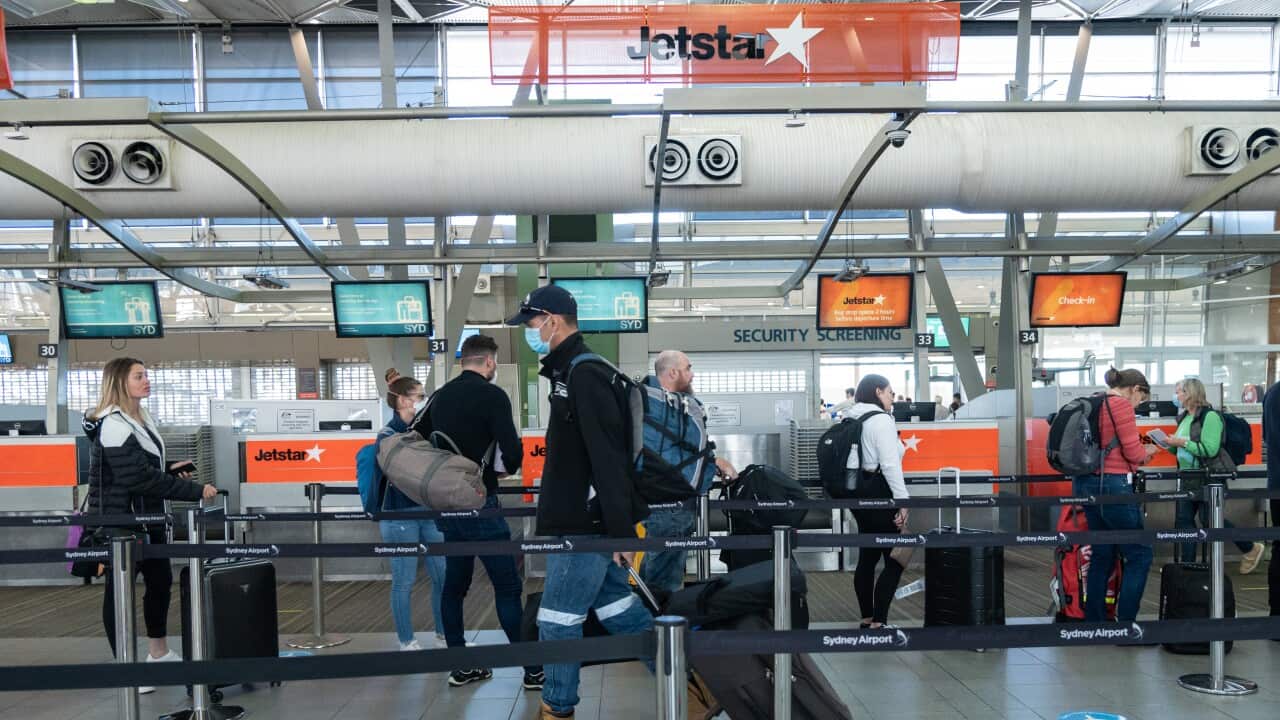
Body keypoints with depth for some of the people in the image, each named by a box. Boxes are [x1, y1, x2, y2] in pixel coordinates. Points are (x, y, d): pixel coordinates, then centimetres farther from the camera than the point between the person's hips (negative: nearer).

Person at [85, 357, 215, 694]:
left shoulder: (140, 419, 11)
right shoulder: (114, 426, -21)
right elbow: (140, 477, -27)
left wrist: (169, 470, 2)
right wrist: (195, 491, -26)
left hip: (146, 516, 10)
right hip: (121, 520, -10)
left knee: (160, 581, 17)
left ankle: (159, 653, 32)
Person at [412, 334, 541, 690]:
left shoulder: (440, 395, 9)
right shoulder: (492, 395, -11)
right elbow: (512, 452, -18)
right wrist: (508, 467, 4)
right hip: (478, 504, -7)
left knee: (455, 583, 15)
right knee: (508, 587, -2)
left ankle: (461, 666, 21)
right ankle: (533, 670, 3)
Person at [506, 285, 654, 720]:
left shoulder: (584, 376, -17)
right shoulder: (572, 372, 15)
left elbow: (609, 461, -23)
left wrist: (621, 532, -24)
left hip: (586, 527, -10)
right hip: (583, 522, 10)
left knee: (558, 621, 1)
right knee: (618, 610, 16)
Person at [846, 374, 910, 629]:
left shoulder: (853, 420, 14)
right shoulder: (881, 420, -13)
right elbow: (890, 464, -19)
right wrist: (902, 500, -19)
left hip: (859, 493, 9)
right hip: (878, 494, -9)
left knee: (867, 557, 13)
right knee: (895, 560, -5)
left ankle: (867, 619, 17)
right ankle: (878, 622, -9)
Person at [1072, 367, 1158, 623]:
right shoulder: (1122, 404, -10)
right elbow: (1133, 452, -12)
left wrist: (1139, 454, 19)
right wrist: (1147, 452, 9)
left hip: (1086, 483, 9)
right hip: (1113, 486, -9)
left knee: (1102, 556, 16)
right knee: (1140, 555, 1)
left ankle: (1094, 622, 20)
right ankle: (1125, 623, 0)